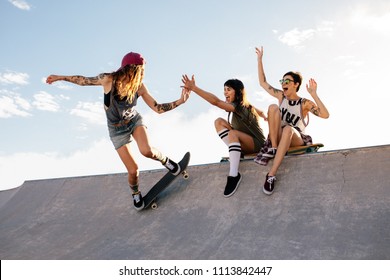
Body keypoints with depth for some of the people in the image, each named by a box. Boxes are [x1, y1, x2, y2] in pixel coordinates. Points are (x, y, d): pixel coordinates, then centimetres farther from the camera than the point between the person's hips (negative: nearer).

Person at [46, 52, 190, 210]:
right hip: (117, 130, -1)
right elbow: (84, 80, -7)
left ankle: (164, 160, 5)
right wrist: (60, 77, 3)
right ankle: (135, 193, 31)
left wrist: (180, 101, -26)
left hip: (134, 121, 1)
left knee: (147, 151, -31)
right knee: (133, 170, -4)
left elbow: (158, 108, -15)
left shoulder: (139, 87, -18)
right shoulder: (108, 80, -25)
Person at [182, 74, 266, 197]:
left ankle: (234, 175, -44)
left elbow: (215, 101, -37)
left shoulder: (239, 106, -23)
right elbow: (260, 112, 18)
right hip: (244, 143, 9)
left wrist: (194, 88, -43)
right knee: (219, 121, -8)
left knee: (233, 134, -40)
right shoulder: (244, 106, 3)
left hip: (257, 143, -9)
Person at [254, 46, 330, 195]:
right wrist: (260, 59, 6)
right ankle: (273, 147, -27)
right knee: (273, 107, -21)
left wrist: (314, 94, -24)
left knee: (288, 129, -42)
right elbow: (262, 82, 11)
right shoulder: (281, 96, 9)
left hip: (296, 139, -2)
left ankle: (271, 174, -50)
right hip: (278, 136, 3)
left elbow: (325, 115, -18)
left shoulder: (305, 103, -3)